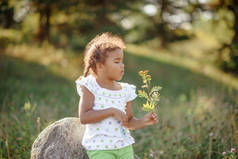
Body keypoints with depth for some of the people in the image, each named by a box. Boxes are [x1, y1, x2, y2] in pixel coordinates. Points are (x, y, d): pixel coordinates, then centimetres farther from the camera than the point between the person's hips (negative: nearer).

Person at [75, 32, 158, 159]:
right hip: (100, 148, -5)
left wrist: (143, 121, -7)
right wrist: (111, 111, -22)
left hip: (124, 145, 5)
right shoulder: (90, 87, -9)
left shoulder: (125, 90, 6)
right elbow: (84, 118, -19)